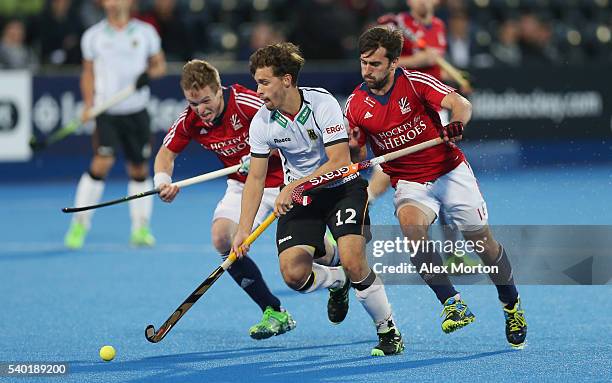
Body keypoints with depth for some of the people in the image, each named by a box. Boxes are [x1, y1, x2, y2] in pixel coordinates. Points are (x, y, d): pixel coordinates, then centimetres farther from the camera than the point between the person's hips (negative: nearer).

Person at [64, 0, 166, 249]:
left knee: (139, 170, 6)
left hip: (137, 111, 2)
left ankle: (141, 229, 17)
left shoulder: (146, 32, 4)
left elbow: (160, 64, 12)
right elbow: (88, 72, 11)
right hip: (107, 110, -2)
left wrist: (149, 73, -10)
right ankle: (79, 225, -8)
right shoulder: (93, 36, 4)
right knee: (102, 162, -17)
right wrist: (88, 104, -1)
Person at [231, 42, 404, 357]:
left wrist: (294, 187, -29)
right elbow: (255, 178, -5)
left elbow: (340, 161, -23)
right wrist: (244, 229, -14)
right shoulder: (262, 122, -9)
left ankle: (388, 331, -4)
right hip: (299, 197, 3)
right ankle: (338, 283, 19)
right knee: (293, 274, -16)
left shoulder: (322, 103, -20)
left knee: (352, 262, -24)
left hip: (341, 187, -3)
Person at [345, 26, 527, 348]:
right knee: (410, 224, -31)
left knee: (481, 240, 0)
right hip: (409, 183, 1)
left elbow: (461, 105, -25)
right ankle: (452, 303, -24)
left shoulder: (415, 83, -13)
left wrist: (456, 123, -45)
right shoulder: (356, 104, -4)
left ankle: (511, 304, 29)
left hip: (450, 172, -1)